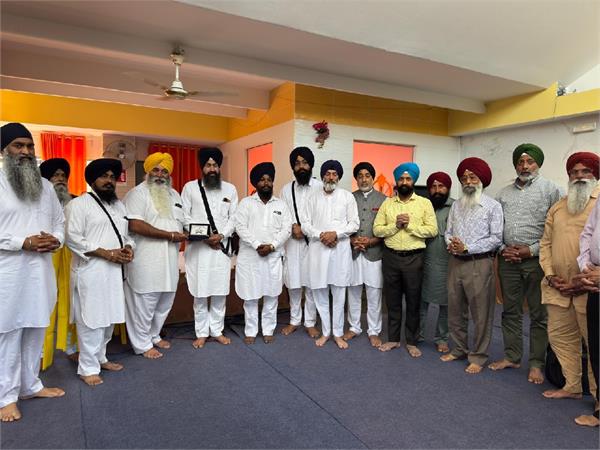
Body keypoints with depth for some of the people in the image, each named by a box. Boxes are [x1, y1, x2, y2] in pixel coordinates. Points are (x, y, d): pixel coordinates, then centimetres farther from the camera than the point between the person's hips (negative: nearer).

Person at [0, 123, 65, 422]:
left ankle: (30, 385, 28)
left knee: (36, 330, 13)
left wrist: (56, 239, -4)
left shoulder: (45, 186, 12)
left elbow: (59, 221, 16)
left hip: (41, 271, 5)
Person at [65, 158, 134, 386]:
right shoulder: (79, 204, -6)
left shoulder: (119, 205, 17)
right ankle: (88, 368, 10)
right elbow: (73, 238, -14)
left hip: (115, 271, 7)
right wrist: (106, 253, -18)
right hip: (90, 272, -7)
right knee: (91, 320, -3)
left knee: (109, 317, 14)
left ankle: (100, 357, 30)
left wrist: (128, 247, -2)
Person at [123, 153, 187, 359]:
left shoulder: (174, 195, 16)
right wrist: (170, 235, -19)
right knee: (144, 304, 3)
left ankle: (154, 336, 37)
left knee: (164, 303, 18)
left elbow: (183, 222, 23)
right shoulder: (138, 193, -7)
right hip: (146, 262, -7)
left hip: (169, 260, 7)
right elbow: (135, 225, -21)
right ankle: (143, 345, 20)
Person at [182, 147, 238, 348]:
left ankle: (217, 330, 22)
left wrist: (221, 235, -12)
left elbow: (234, 218, 4)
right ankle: (201, 333, 18)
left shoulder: (230, 189, 8)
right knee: (199, 293, 4)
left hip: (222, 246, 2)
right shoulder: (190, 187, 3)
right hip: (197, 247, -2)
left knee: (220, 292, 8)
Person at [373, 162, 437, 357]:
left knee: (413, 301, 8)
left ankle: (412, 342, 22)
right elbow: (377, 230, 0)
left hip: (414, 258, -2)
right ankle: (393, 339, 26)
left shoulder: (424, 203, 1)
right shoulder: (387, 203, 6)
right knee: (392, 300, 11)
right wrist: (395, 225, -15)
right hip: (390, 257, 2)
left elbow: (432, 230, -7)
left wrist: (410, 225, -15)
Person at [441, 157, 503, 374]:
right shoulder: (456, 205, 13)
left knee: (481, 314, 2)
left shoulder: (493, 206, -2)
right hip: (455, 262, 5)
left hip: (479, 264, -5)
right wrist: (451, 244, -8)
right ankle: (458, 350, 28)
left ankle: (477, 357, 15)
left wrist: (467, 248, -14)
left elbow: (496, 238, -9)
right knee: (455, 310, 13)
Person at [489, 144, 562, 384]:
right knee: (510, 311, 11)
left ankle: (536, 364, 15)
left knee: (538, 314, 3)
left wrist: (532, 250, -12)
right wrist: (502, 248, -2)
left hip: (536, 260, -4)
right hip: (508, 259, 4)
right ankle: (511, 356, 24)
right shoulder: (504, 193, 13)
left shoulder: (550, 189, 1)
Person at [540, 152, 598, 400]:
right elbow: (546, 243, 14)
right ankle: (572, 386, 28)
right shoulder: (558, 207, 15)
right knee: (560, 337, 13)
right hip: (558, 288, 6)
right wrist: (550, 276, 1)